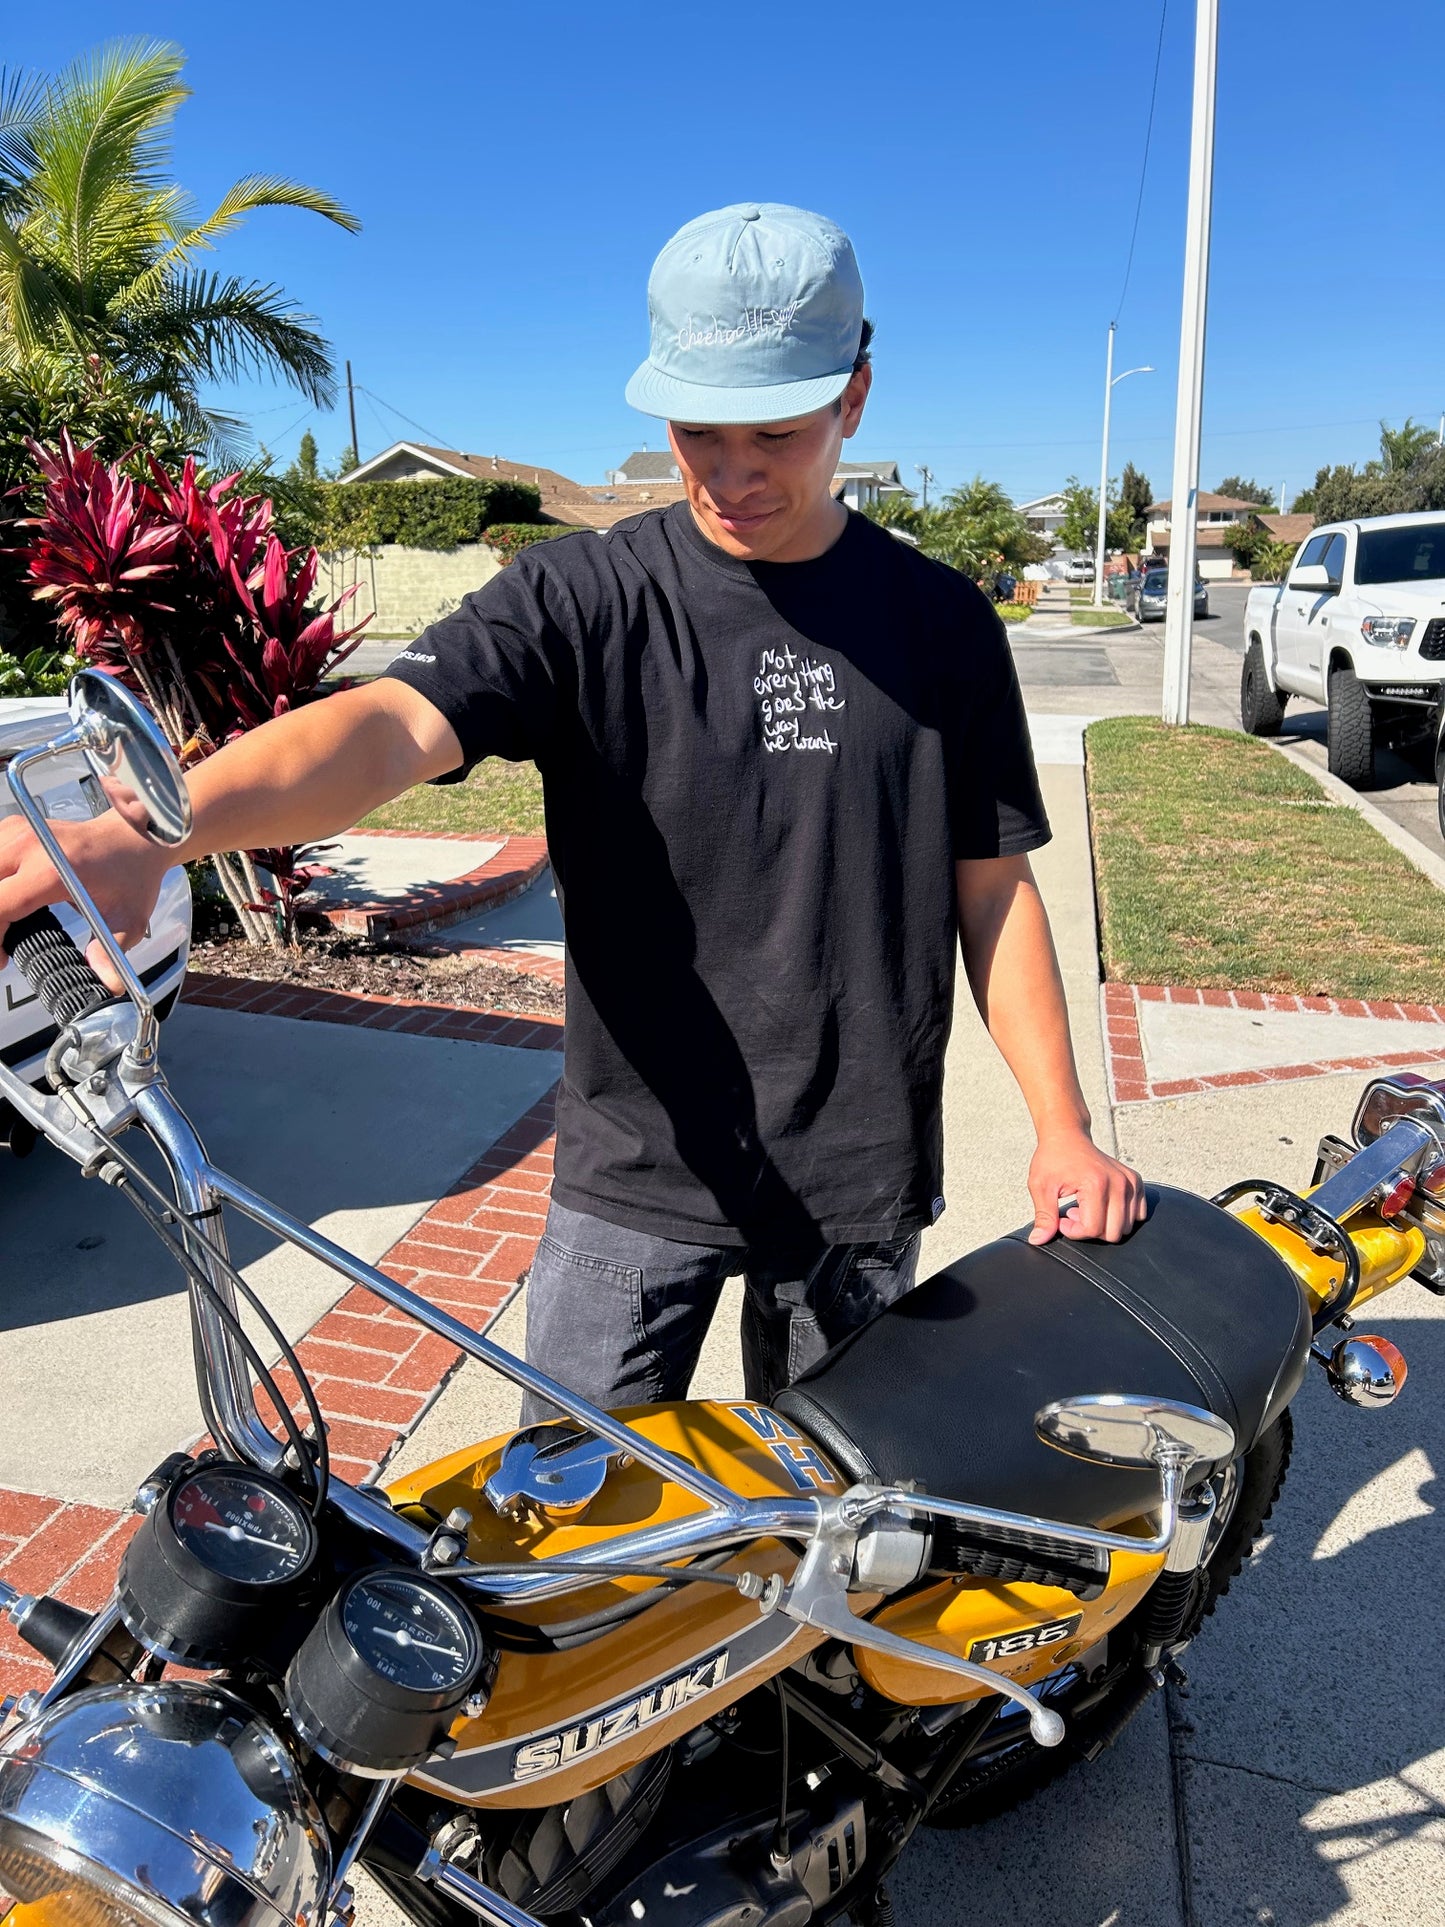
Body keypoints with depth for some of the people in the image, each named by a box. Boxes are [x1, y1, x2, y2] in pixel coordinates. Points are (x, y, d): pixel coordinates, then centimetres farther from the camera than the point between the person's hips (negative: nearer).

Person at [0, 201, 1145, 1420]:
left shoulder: (942, 622, 0)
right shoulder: (584, 597, -6)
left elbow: (994, 884, 4)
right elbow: (394, 723, -23)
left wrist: (1064, 1126, -3)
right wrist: (146, 832, -42)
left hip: (863, 1184, 2)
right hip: (637, 1175, -1)